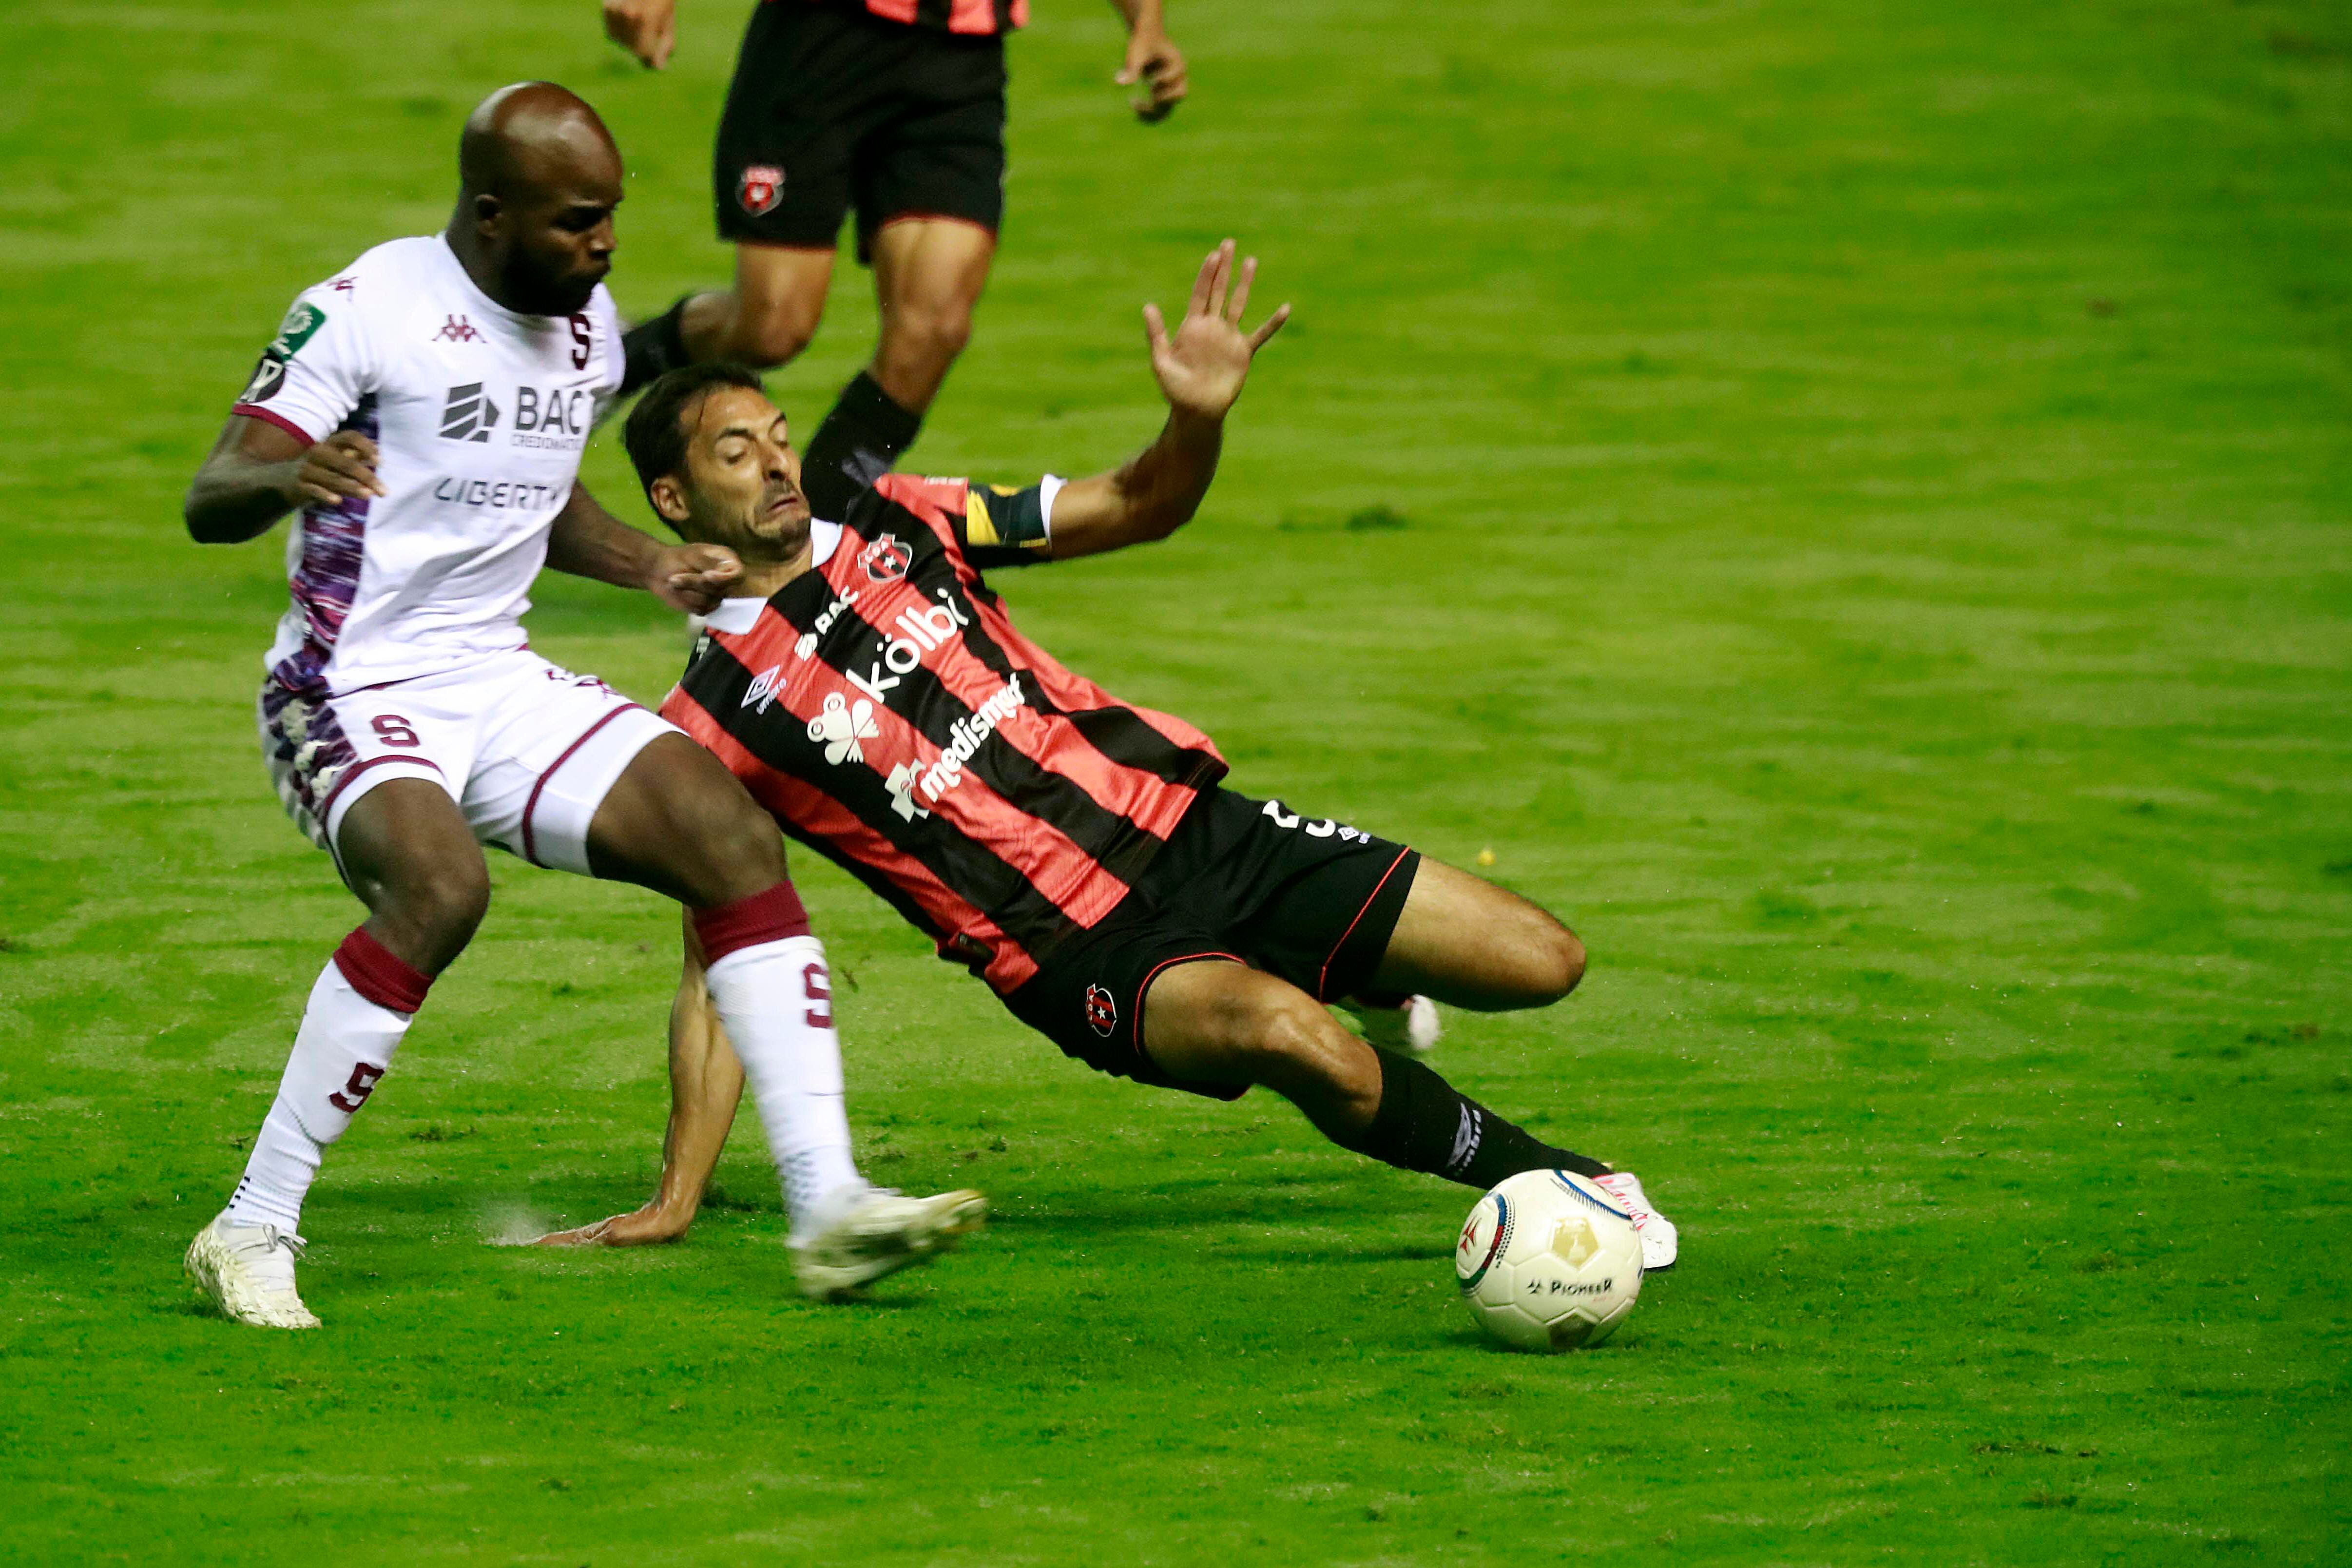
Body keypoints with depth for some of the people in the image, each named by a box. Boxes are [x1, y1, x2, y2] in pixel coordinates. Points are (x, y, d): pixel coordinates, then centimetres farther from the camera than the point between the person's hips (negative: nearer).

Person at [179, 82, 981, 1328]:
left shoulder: (589, 327, 9)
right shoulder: (367, 313, -15)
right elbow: (208, 502, -20)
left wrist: (652, 567, 12)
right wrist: (289, 476, -42)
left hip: (497, 684, 7)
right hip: (351, 696, -7)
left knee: (734, 837, -9)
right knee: (439, 886, -35)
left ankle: (826, 1207, -9)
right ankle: (250, 1234, -24)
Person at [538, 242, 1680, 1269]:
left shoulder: (899, 527, 9)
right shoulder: (716, 725, -2)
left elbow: (1138, 510, 11)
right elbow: (718, 973, -1)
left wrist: (1200, 418, -12)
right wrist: (673, 1203, -8)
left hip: (1188, 829, 4)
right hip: (1083, 959, -4)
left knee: (1539, 961, -4)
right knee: (1282, 1033, -36)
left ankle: (1365, 983, 32)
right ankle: (1554, 1182, -13)